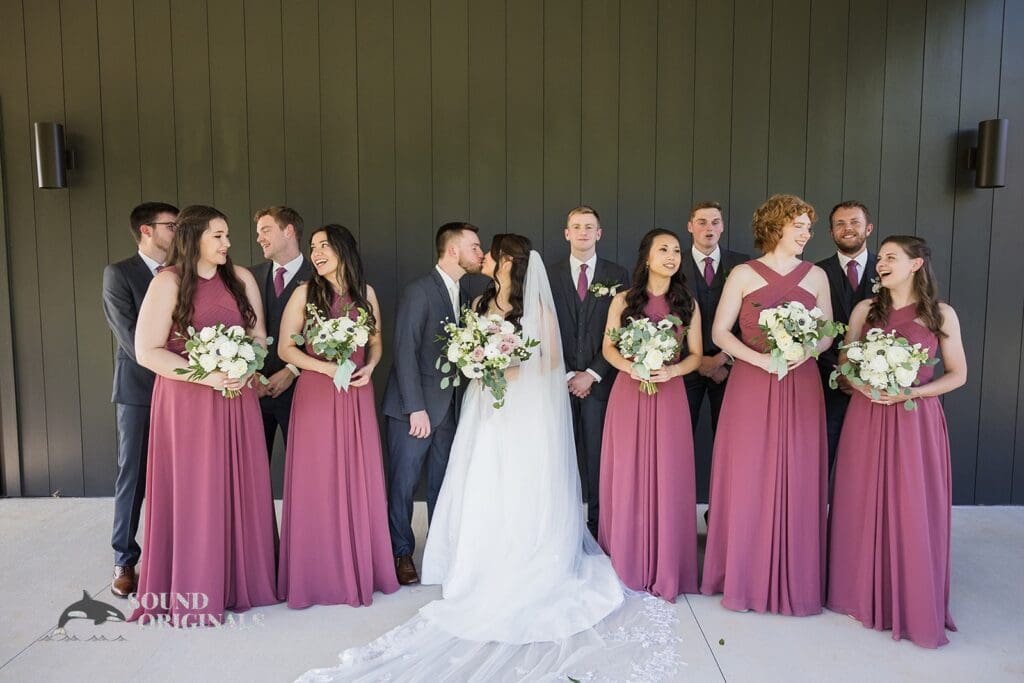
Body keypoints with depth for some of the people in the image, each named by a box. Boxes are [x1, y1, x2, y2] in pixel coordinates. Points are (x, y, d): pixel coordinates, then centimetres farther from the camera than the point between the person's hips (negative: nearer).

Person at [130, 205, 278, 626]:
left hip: (237, 399, 4)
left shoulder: (241, 278, 7)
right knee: (193, 493, 4)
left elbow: (259, 335, 10)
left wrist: (246, 369, -11)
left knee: (240, 489, 8)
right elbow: (147, 352, -11)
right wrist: (206, 376, -19)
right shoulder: (168, 282, -6)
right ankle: (194, 591, 17)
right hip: (188, 401, -4)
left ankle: (241, 579, 23)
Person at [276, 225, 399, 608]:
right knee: (318, 483, 2)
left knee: (360, 481, 7)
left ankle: (361, 568, 22)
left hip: (357, 396, 3)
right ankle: (320, 573, 16)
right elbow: (285, 348, -2)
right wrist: (326, 367, -14)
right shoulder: (305, 293, 0)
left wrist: (369, 367, -4)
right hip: (316, 396, -2)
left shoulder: (366, 293, 8)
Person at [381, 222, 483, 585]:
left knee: (443, 482, 12)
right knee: (404, 483, 4)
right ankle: (401, 553, 18)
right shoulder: (419, 291, -12)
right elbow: (405, 351, -16)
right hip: (414, 407, -6)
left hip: (448, 406, 7)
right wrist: (416, 408, -19)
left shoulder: (461, 294, 10)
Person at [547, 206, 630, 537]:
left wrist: (592, 374, -6)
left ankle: (599, 521, 13)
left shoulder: (617, 275, 5)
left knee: (598, 452, 2)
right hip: (561, 380, 1)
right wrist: (565, 375, -3)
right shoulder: (550, 275, 7)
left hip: (600, 380, 0)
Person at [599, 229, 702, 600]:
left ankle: (665, 568, 14)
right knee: (627, 478, 3)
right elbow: (608, 348, 6)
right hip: (629, 393, 0)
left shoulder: (688, 304, 6)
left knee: (668, 479, 0)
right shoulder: (623, 300, 3)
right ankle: (627, 563, 18)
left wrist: (672, 370, -13)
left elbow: (696, 355, 6)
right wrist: (629, 366, -14)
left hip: (669, 395, 1)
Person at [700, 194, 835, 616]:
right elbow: (720, 332, -1)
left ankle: (795, 580, 17)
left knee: (798, 481, 4)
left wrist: (804, 352, -11)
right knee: (749, 480, 1)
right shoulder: (743, 275, 2)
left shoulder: (816, 276, 9)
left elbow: (828, 334, 10)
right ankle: (746, 578, 13)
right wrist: (759, 358, -15)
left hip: (801, 387, 2)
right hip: (751, 386, -2)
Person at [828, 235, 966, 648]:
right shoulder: (864, 310, 5)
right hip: (866, 417, 2)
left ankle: (913, 604, 16)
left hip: (916, 420, -2)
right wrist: (862, 385, -13)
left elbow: (958, 375, 4)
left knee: (914, 511, 1)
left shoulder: (942, 315, 1)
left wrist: (911, 391, -12)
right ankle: (864, 595, 20)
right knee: (863, 507, 5)